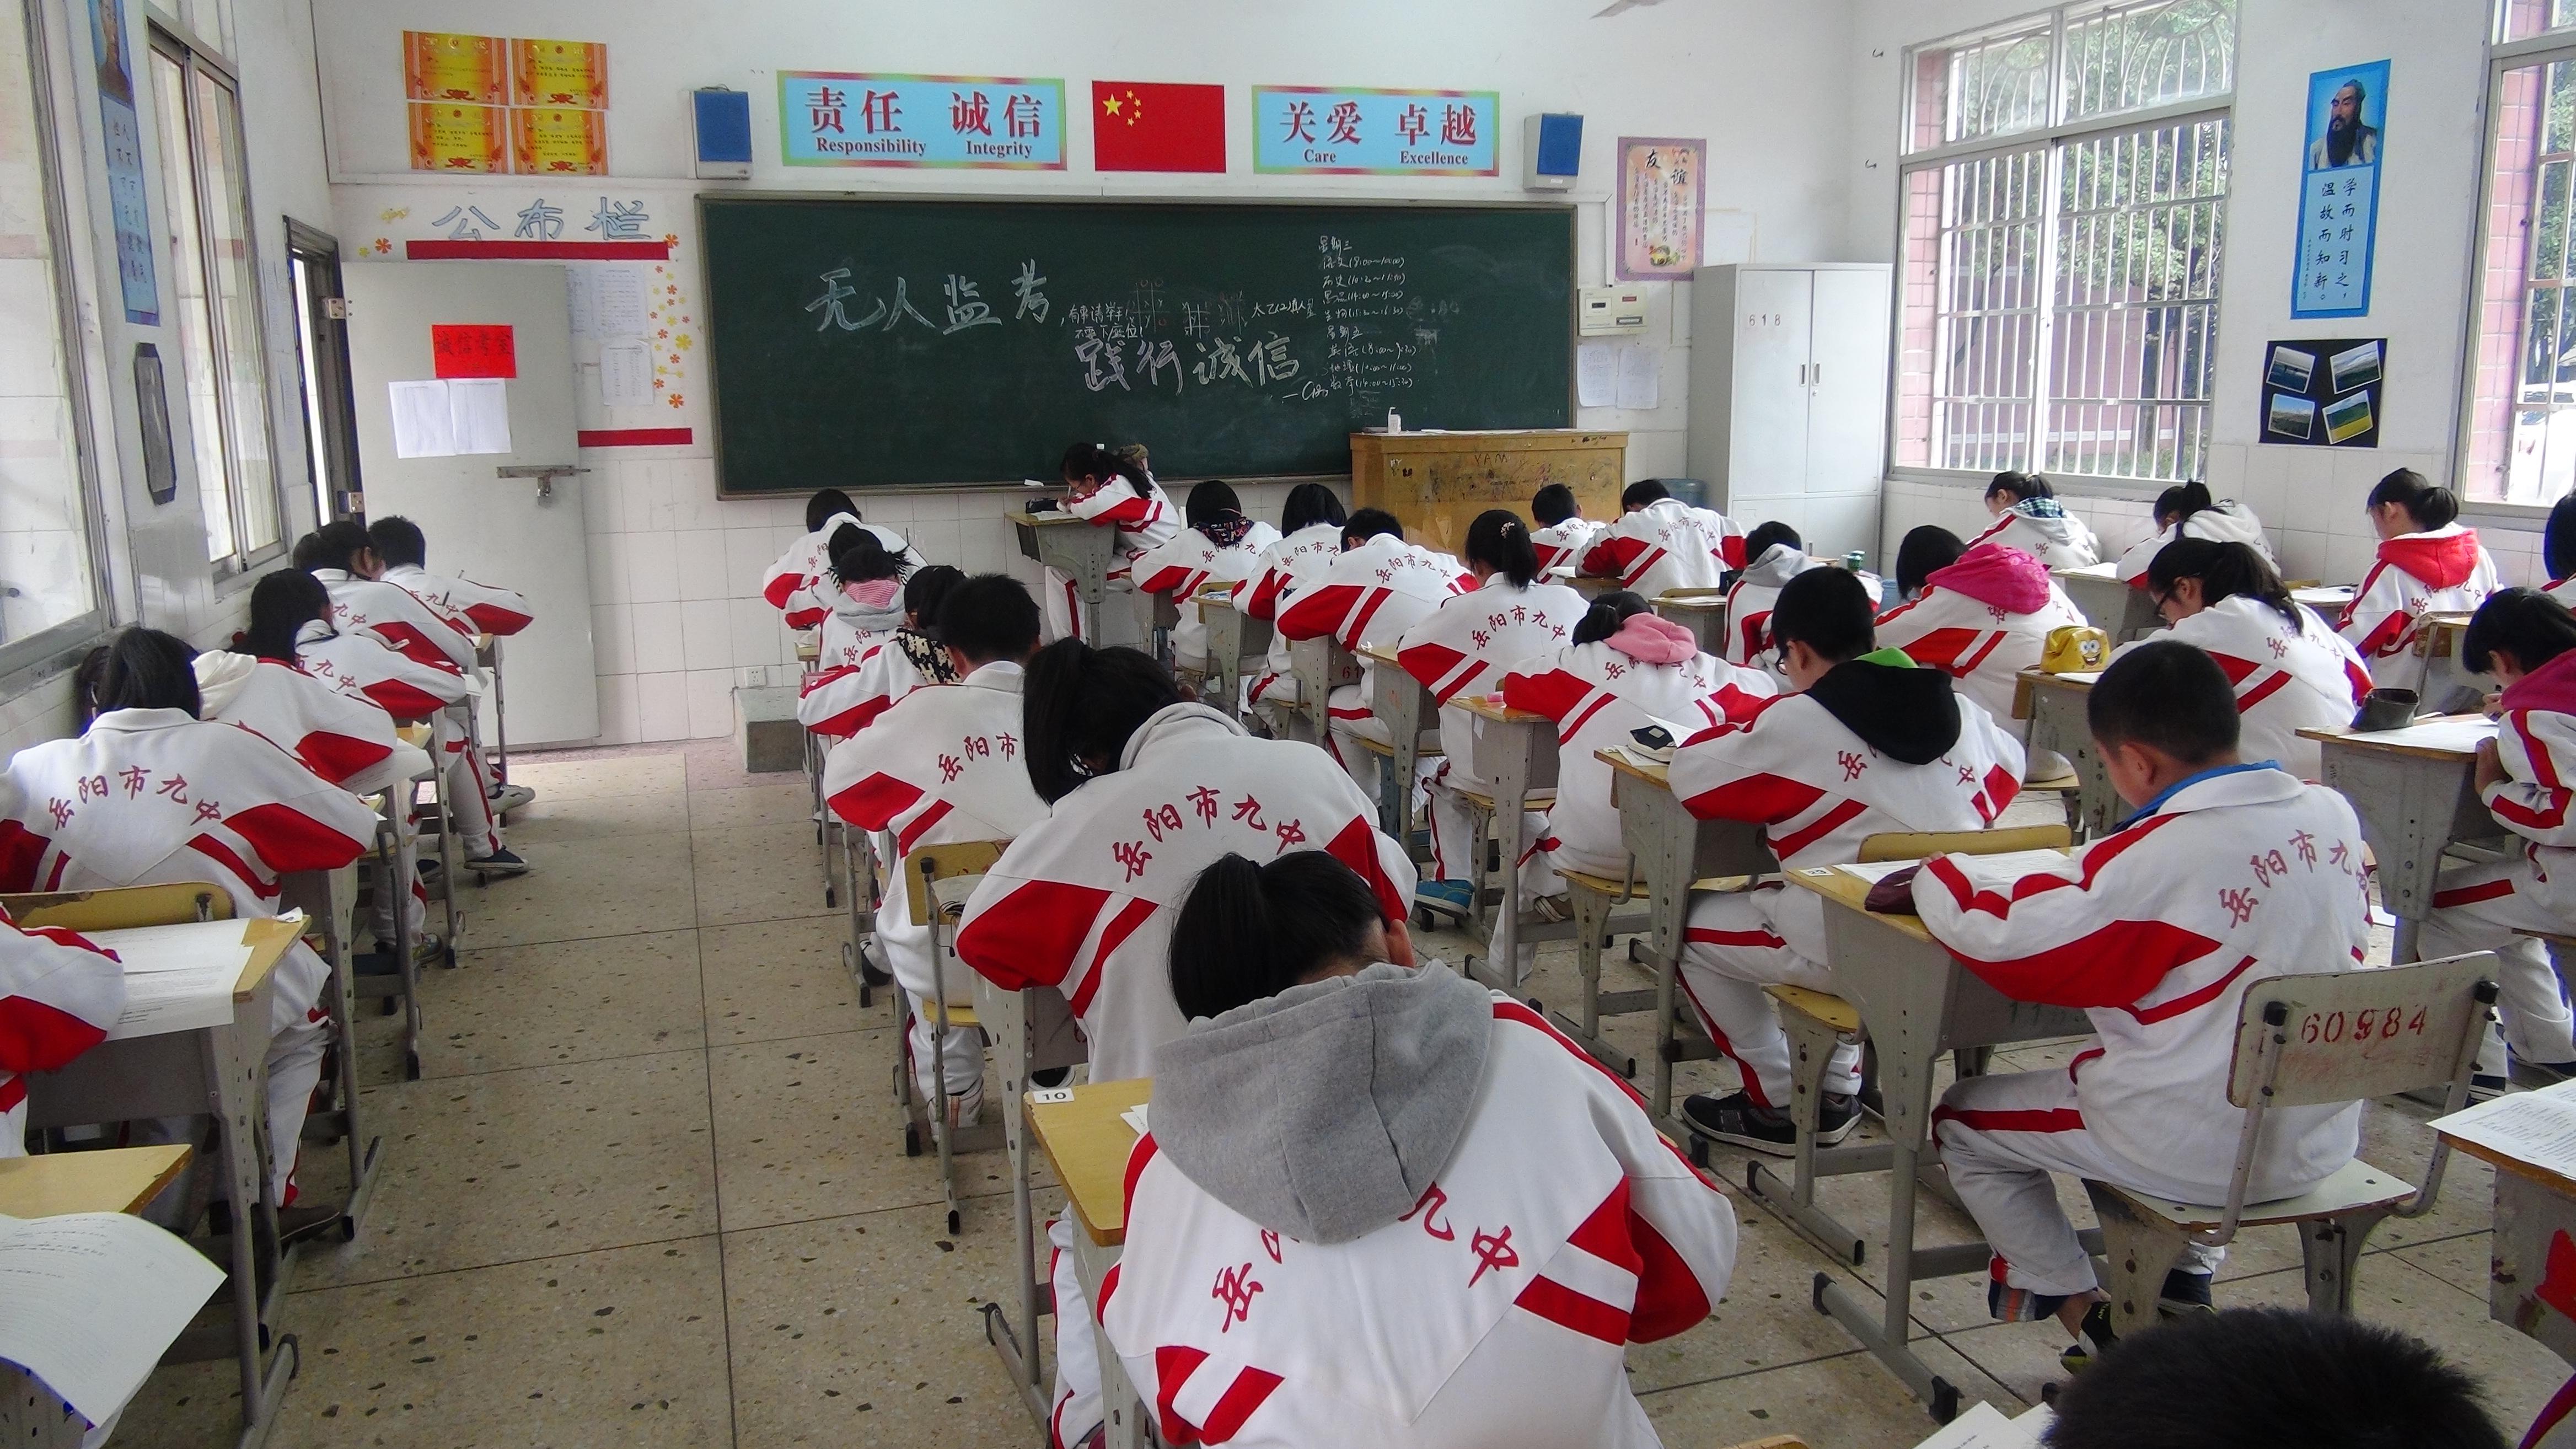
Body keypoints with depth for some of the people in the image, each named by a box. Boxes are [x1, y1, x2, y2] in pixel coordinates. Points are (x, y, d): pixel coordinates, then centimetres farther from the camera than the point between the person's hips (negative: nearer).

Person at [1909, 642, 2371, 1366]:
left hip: (2202, 1154, -7)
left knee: (1963, 1122, 12)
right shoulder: (2333, 814, -3)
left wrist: (1936, 875, -3)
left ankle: (2094, 1320, 14)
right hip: (2321, 1141, 7)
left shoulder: (2160, 857, -24)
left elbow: (1999, 930, -23)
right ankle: (2185, 1287, 30)